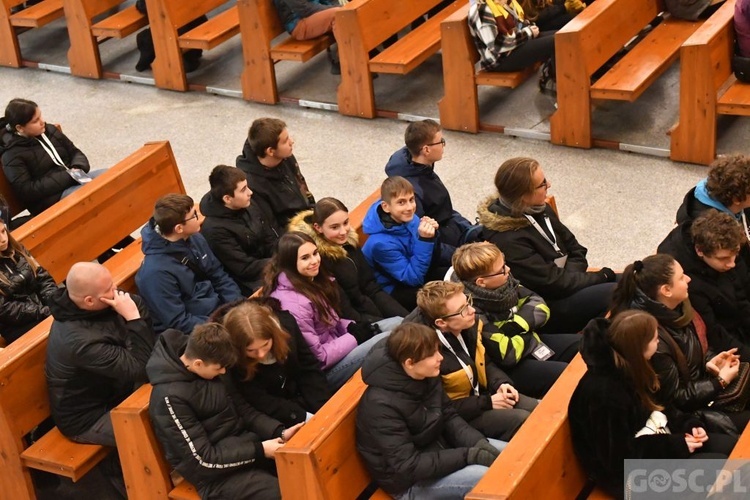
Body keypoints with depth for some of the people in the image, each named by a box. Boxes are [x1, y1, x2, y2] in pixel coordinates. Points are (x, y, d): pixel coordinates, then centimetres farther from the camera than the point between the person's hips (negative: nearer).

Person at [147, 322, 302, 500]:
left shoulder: (209, 369, 1)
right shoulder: (171, 397, -23)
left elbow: (243, 410, 10)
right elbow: (202, 459, -20)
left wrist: (279, 432, -5)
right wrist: (260, 450, -20)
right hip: (214, 474, -8)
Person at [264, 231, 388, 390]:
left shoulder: (310, 281, 0)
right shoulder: (294, 305, -29)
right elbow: (317, 357, -25)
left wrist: (352, 326, -4)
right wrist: (353, 337, -15)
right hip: (322, 372, -9)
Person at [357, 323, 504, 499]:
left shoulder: (428, 377, -8)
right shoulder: (382, 405, -31)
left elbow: (449, 417, 5)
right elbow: (408, 466, -29)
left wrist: (478, 443, -15)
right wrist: (468, 455, -27)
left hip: (438, 448, 8)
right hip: (409, 481, -8)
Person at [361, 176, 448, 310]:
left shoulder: (409, 219, -12)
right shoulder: (381, 243, -32)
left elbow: (432, 258, -2)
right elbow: (414, 278, -27)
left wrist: (431, 235, -22)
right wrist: (424, 240, -35)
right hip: (392, 290, -7)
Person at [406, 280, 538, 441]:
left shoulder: (469, 325, -9)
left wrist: (501, 383, -8)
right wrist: (487, 403, -20)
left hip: (482, 393, 8)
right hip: (456, 416, -8)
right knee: (522, 421, -22)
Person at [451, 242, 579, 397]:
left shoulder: (503, 280, -6)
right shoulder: (474, 313, -30)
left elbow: (539, 307, -1)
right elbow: (507, 354, -28)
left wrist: (516, 325, -20)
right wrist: (526, 331, -9)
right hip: (509, 369, -9)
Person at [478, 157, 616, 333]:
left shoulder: (539, 209, 0)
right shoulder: (507, 241, -25)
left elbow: (574, 249, 9)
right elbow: (554, 283, -22)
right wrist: (605, 276, -13)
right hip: (546, 309, -9)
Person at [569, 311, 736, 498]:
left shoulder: (628, 369, -3)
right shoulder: (604, 393, -31)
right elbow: (620, 458, -26)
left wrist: (690, 424, -4)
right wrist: (675, 446, -21)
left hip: (654, 439, 9)